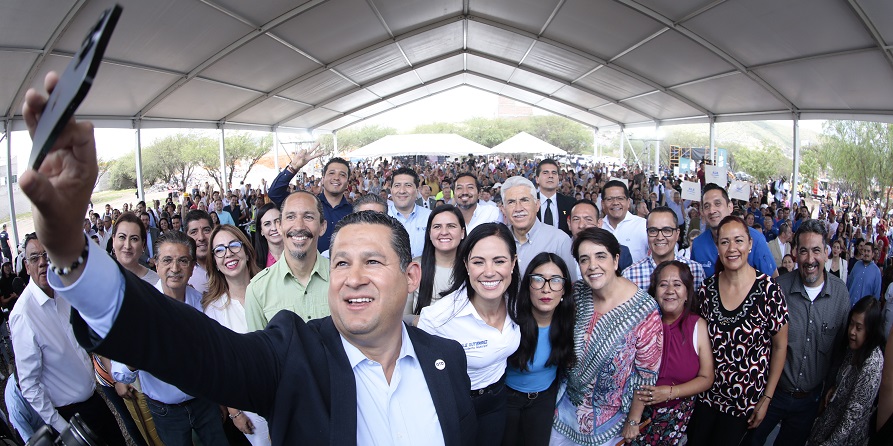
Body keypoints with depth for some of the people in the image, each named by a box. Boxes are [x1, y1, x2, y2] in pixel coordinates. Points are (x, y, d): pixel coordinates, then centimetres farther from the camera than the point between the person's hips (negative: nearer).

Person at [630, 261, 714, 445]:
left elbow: (706, 378, 0)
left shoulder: (698, 326, -2)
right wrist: (638, 393, -17)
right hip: (639, 410, -1)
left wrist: (670, 392, -13)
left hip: (678, 414, 1)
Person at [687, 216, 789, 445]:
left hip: (745, 398, -2)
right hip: (706, 392, 3)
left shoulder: (768, 290, -16)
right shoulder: (708, 288, -7)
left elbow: (780, 346, -7)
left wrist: (766, 399, -6)